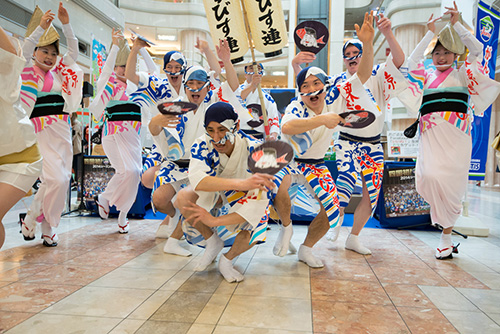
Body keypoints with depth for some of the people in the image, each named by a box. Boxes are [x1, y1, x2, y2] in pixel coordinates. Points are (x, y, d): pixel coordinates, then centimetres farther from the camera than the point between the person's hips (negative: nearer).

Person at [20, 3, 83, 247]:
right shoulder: (27, 71, 5)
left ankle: (47, 225, 19)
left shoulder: (58, 72, 16)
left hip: (62, 132, 5)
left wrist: (66, 25, -1)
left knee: (63, 179, 4)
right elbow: (23, 52, -14)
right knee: (56, 179, -16)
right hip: (41, 132, -5)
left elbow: (74, 51, 9)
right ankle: (32, 218, 9)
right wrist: (41, 27, -22)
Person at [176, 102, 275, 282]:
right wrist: (242, 183, -61)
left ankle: (227, 260, 2)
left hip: (245, 193, -2)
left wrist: (215, 221, -47)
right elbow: (197, 179, -45)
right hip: (213, 190, 2)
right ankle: (213, 243, 0)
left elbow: (260, 198, -37)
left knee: (255, 225, -31)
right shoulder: (201, 145, -26)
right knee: (183, 198, -26)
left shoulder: (253, 149, -32)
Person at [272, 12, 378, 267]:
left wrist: (367, 43, -35)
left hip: (315, 164, 4)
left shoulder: (335, 99, -12)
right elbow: (286, 127, -47)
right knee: (277, 187, -34)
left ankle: (306, 249, 16)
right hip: (289, 159, -3)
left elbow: (363, 75, -19)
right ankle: (286, 228, -2)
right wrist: (323, 119, -52)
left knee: (332, 209, -8)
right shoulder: (296, 107, -23)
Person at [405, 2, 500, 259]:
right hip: (431, 135, 2)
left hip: (455, 135, -1)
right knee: (428, 178, -17)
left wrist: (456, 24, 5)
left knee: (450, 183, -5)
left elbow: (477, 49, 4)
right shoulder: (426, 76, 20)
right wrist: (430, 33, 8)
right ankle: (443, 215, 12)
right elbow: (412, 61, 7)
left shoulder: (462, 74, 15)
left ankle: (446, 235, 9)